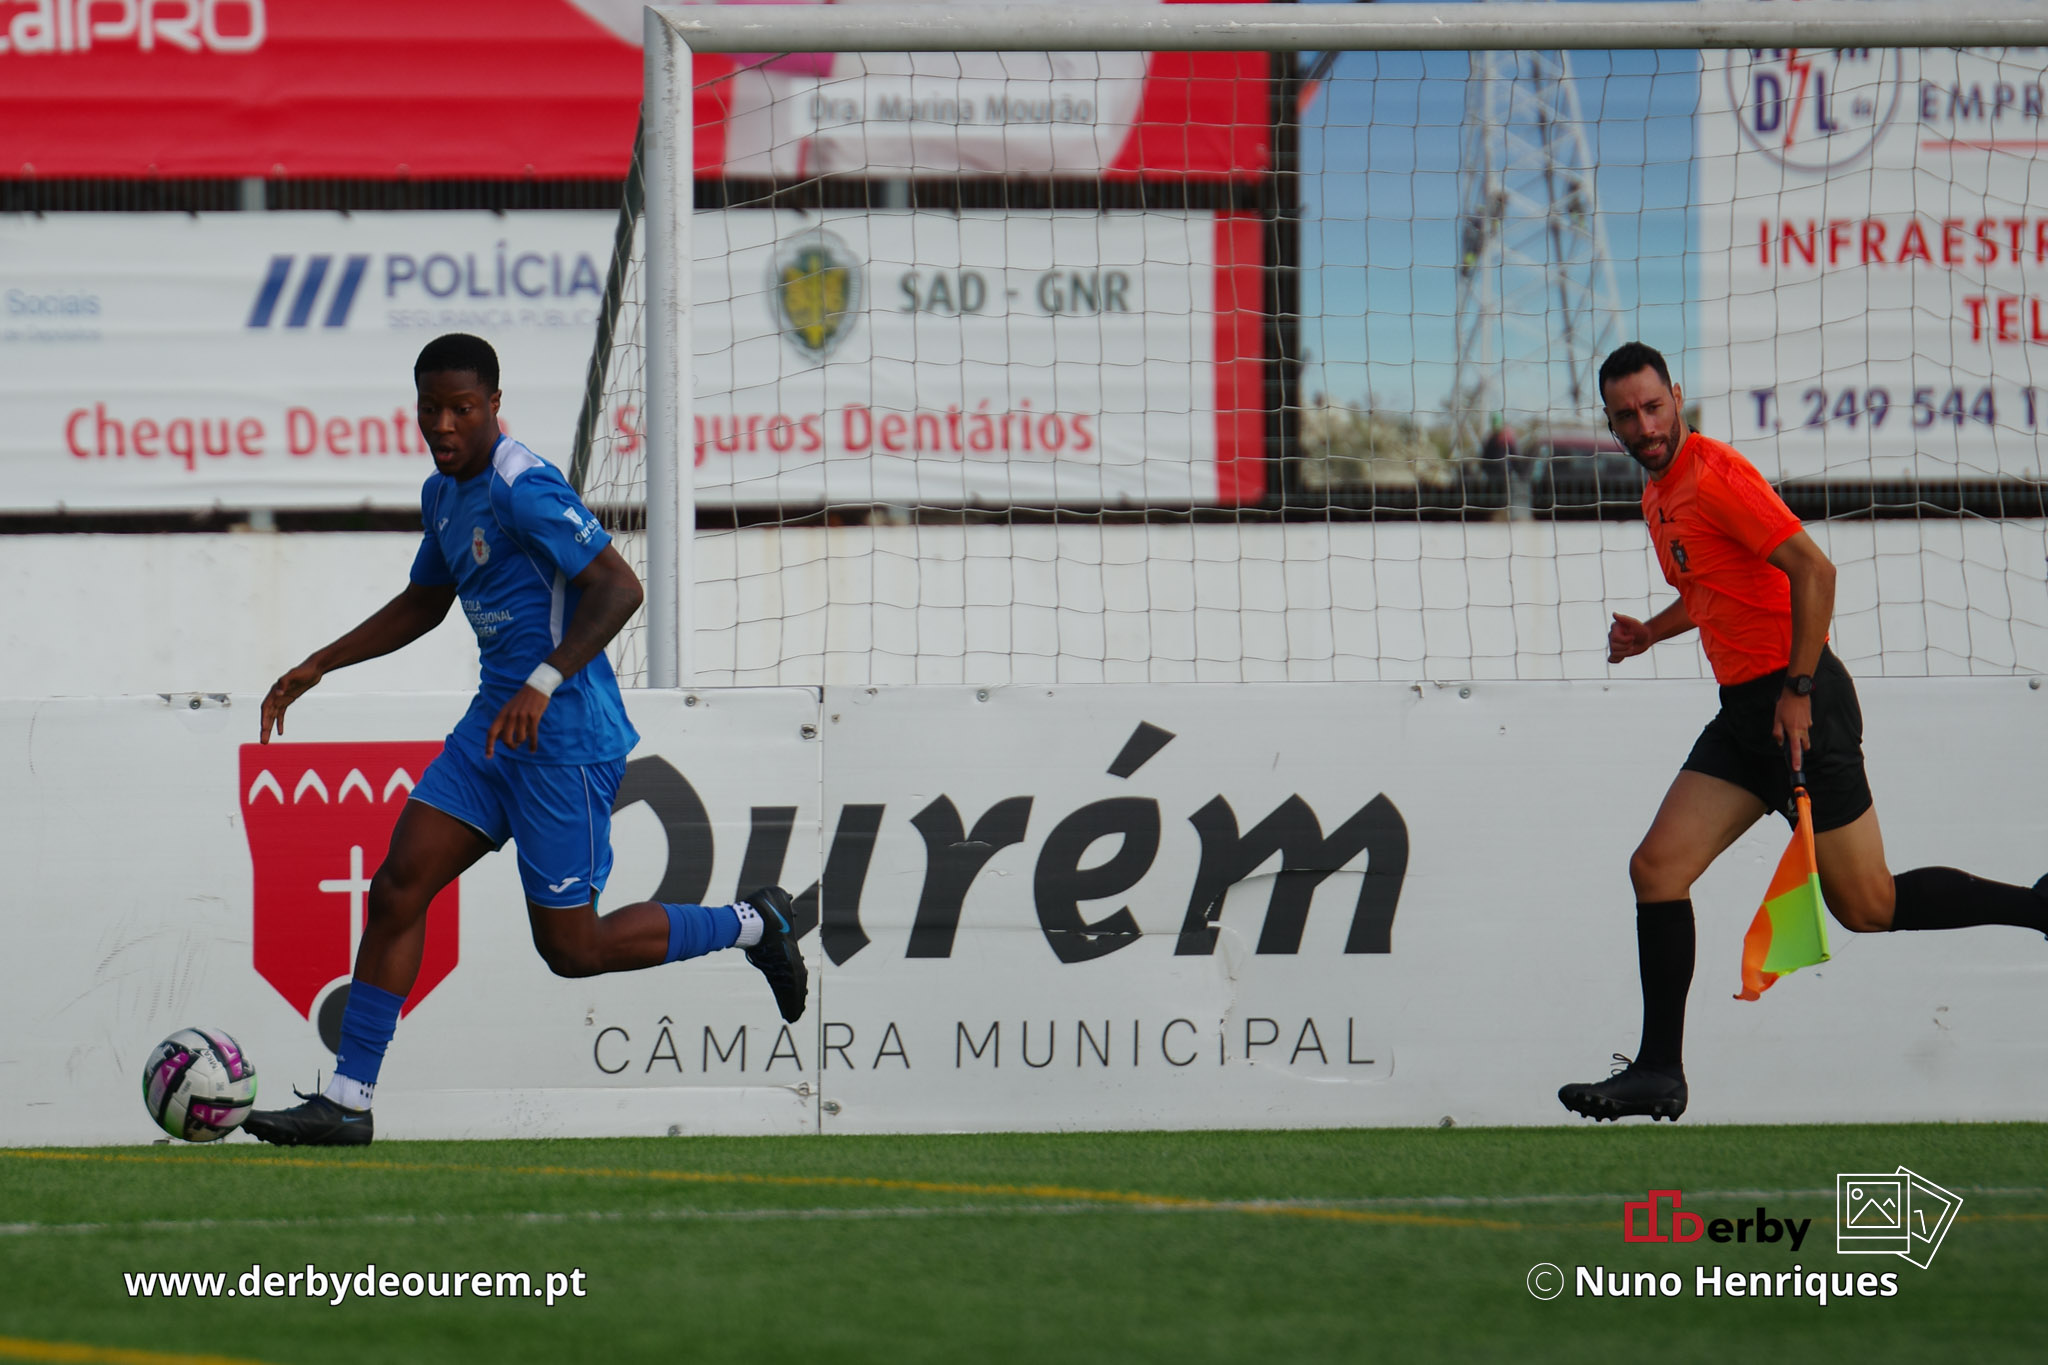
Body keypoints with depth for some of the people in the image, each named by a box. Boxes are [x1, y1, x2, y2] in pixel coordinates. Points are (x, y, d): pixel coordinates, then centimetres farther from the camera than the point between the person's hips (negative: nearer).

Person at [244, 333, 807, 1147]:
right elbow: (424, 604, 29)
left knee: (571, 949, -2)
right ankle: (347, 1102, 0)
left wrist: (544, 684, -34)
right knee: (397, 890, -2)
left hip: (565, 739, -9)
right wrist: (318, 667, 25)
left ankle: (751, 926, 19)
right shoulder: (444, 493, 12)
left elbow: (618, 588, -25)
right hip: (495, 727, 9)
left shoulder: (525, 490, -18)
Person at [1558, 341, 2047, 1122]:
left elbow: (1813, 570, -20)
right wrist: (1651, 632, 13)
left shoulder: (1715, 476, -15)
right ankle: (1659, 1073, -1)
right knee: (1657, 868, -1)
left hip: (1800, 703, -9)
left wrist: (1799, 691, -20)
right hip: (1745, 710, 9)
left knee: (1867, 906, -5)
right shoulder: (1658, 497, 15)